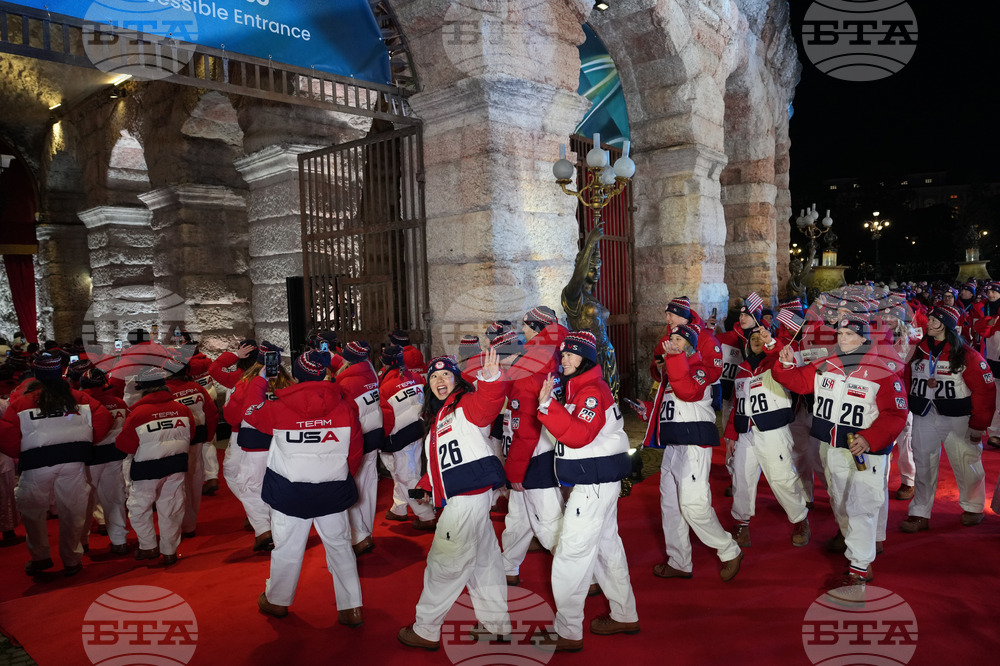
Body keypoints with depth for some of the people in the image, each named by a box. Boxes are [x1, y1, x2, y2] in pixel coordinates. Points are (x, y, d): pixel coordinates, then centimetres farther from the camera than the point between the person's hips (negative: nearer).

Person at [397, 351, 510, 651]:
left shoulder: (466, 404, -7)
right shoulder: (436, 418, 19)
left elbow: (488, 404, -31)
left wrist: (490, 379, -48)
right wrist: (426, 486, 15)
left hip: (467, 498, -9)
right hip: (457, 498, 9)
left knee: (444, 563, 2)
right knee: (483, 559, 18)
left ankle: (426, 631, 16)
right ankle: (496, 622, 31)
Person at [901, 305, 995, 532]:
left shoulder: (966, 355, -8)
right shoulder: (918, 351, 5)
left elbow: (984, 390, -8)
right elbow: (907, 381, 11)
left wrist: (978, 425, -8)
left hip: (957, 419, -4)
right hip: (924, 418, 4)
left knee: (966, 465, 7)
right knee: (923, 466, 7)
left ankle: (973, 508, 31)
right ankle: (919, 515, 14)